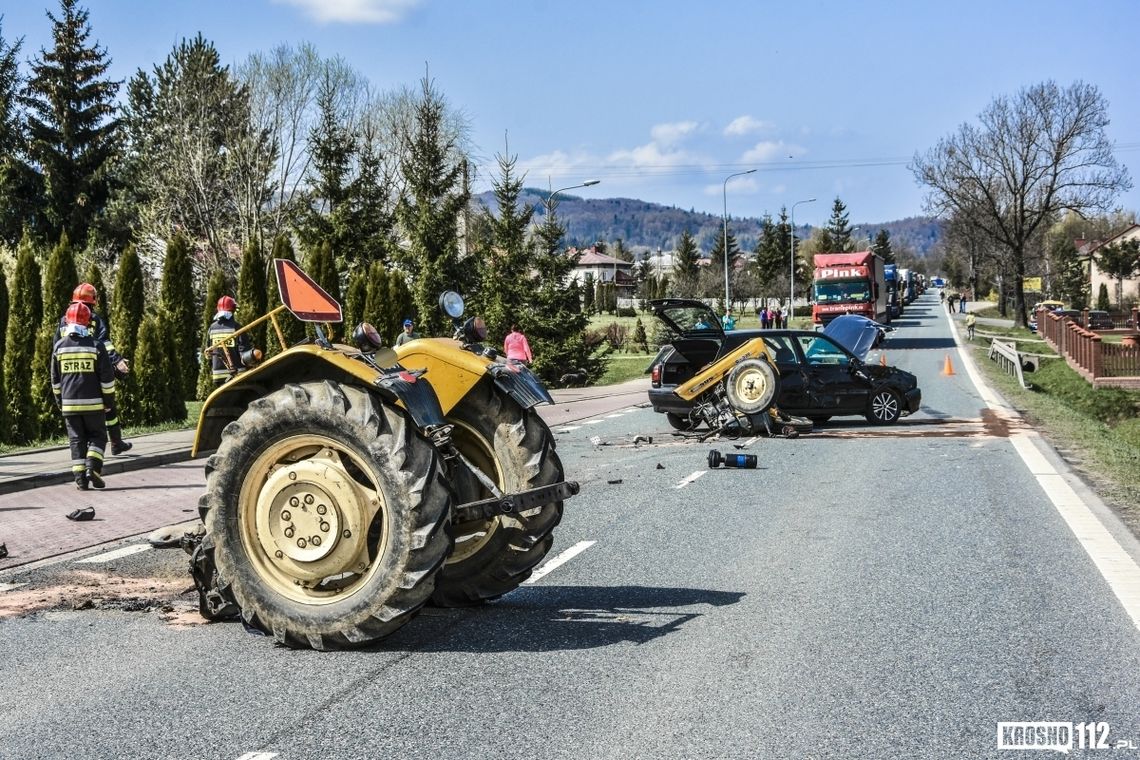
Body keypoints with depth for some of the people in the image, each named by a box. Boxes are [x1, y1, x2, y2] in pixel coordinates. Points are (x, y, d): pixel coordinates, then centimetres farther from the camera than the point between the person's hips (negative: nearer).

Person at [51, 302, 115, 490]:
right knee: (97, 436, 11)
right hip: (93, 403, -2)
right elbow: (107, 377, -6)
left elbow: (55, 378, 10)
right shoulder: (96, 346, -7)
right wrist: (109, 399, 4)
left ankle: (80, 478, 3)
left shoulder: (59, 346, 2)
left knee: (76, 440, 9)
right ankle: (93, 467, -9)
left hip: (69, 404, 2)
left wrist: (59, 400, 20)